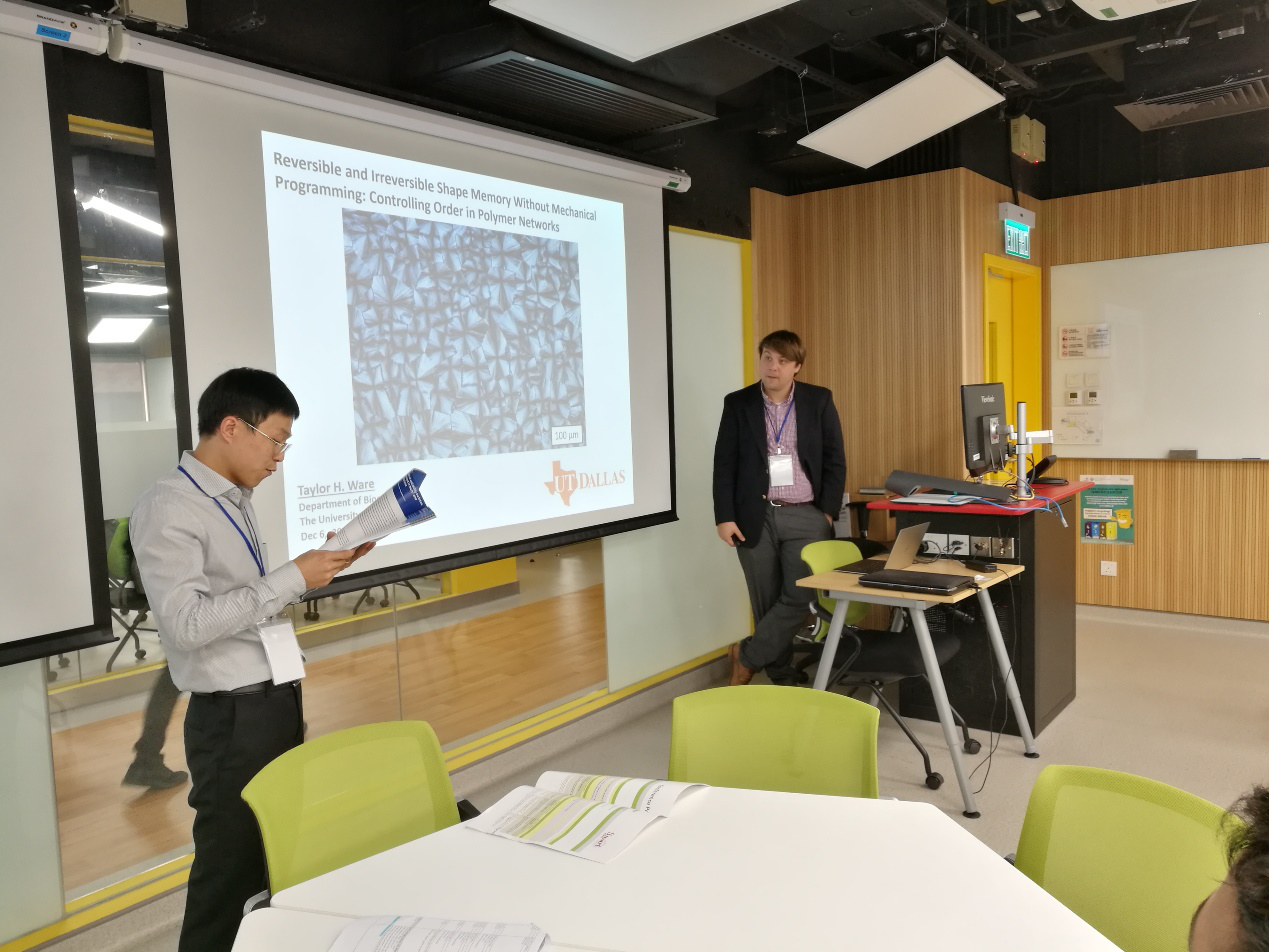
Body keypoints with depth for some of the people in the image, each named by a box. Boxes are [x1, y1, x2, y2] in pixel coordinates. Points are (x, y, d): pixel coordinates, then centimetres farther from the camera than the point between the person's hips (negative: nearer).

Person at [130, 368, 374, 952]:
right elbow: (187, 623, -24)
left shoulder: (237, 500, 10)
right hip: (233, 715, -8)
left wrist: (319, 567, 2)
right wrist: (294, 578, -22)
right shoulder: (168, 508, -15)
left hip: (278, 701, 8)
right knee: (231, 867, 5)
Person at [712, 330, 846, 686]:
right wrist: (724, 517, -6)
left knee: (800, 598, -7)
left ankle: (746, 656, 12)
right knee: (766, 602, 6)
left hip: (806, 516, 0)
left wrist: (827, 512, -4)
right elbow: (724, 464, 1)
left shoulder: (819, 400, 3)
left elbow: (835, 460, 3)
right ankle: (780, 678, 22)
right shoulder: (737, 403, 2)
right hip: (756, 517, 0)